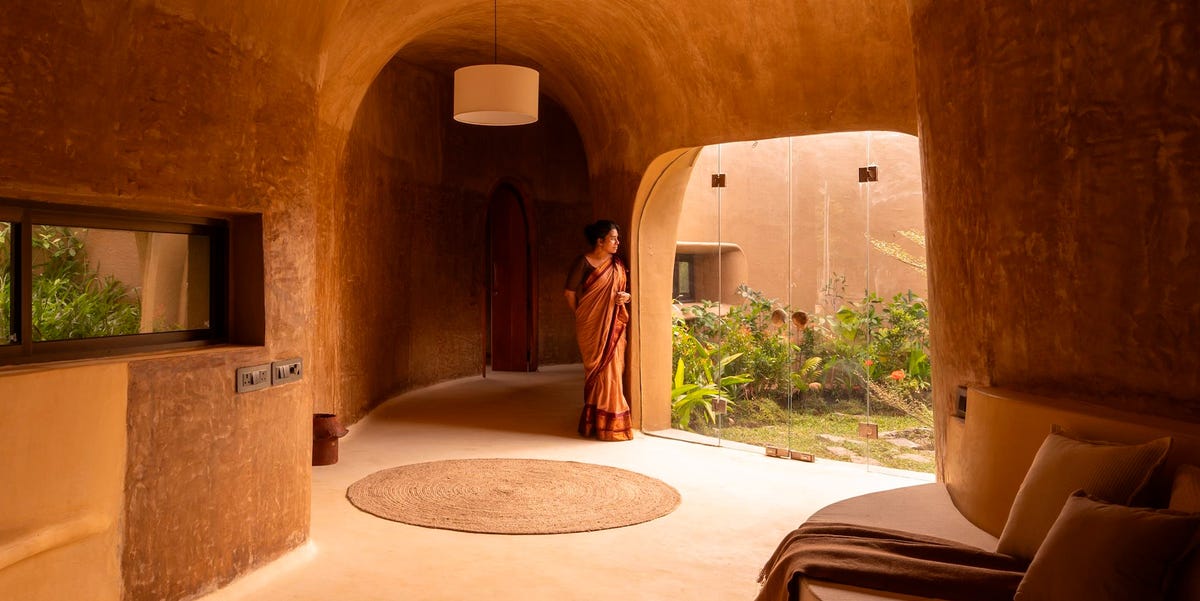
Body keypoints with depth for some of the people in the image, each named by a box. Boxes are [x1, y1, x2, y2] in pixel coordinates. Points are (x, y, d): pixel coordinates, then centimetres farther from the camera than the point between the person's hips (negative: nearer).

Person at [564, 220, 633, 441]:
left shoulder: (617, 264, 10)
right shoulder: (583, 262, -7)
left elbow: (624, 289, 19)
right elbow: (569, 292, -6)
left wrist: (626, 297, -3)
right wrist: (581, 315, 0)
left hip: (613, 325, 6)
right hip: (592, 326, -5)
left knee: (613, 370, 4)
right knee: (599, 371, -4)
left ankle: (593, 421, 16)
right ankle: (604, 424, 4)